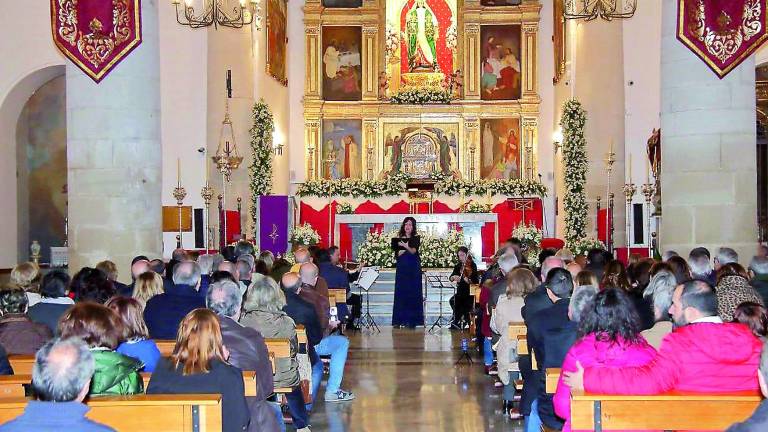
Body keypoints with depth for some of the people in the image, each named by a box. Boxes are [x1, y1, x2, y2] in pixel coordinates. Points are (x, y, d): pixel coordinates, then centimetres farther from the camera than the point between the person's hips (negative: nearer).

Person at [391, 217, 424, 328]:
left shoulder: (416, 238, 0)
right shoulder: (399, 238, 8)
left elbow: (413, 251, -16)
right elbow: (397, 254, 1)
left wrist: (406, 247, -35)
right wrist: (405, 248, -15)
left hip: (413, 268, -2)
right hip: (401, 267, 2)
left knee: (412, 292, -4)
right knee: (400, 292, -1)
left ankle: (411, 320, -2)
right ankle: (399, 320, 2)